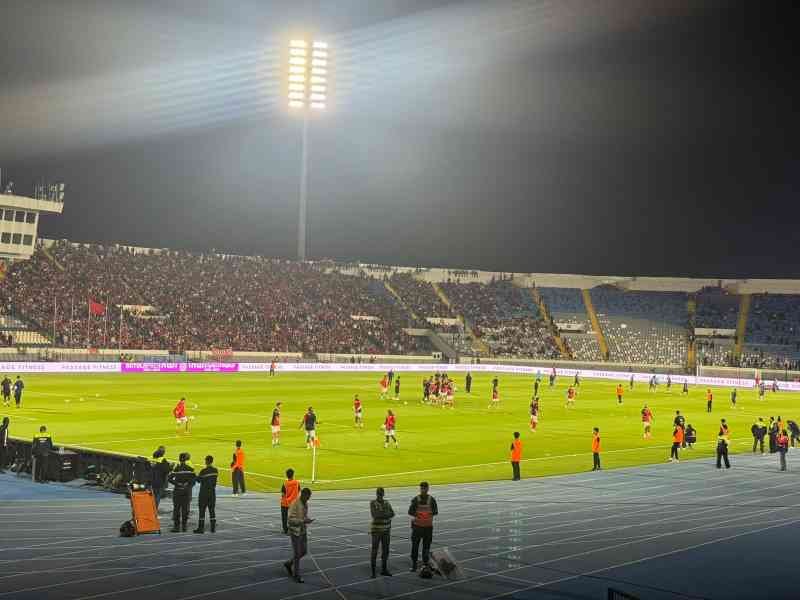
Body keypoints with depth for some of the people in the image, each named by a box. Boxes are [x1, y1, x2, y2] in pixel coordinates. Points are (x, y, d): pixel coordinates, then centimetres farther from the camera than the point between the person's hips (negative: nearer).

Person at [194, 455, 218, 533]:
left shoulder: (203, 470, -15)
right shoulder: (215, 470, 0)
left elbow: (198, 479, -6)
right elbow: (215, 479, 8)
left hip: (204, 492, -5)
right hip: (212, 492, 5)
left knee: (202, 510, 1)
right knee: (212, 510, 10)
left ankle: (201, 528, 2)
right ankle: (213, 528, 12)